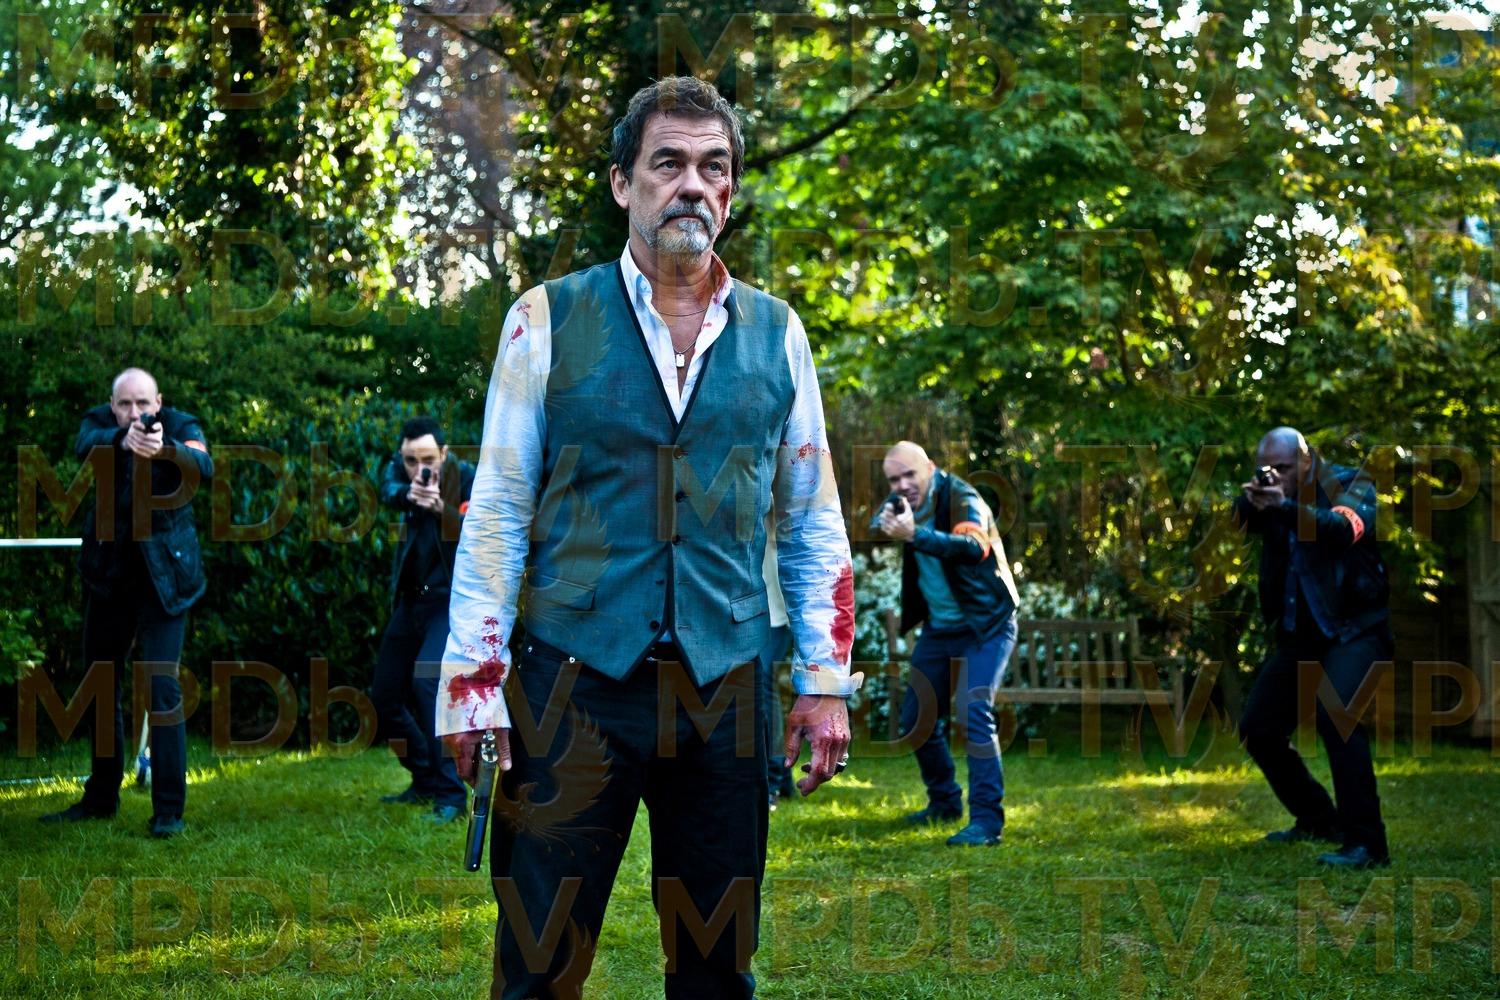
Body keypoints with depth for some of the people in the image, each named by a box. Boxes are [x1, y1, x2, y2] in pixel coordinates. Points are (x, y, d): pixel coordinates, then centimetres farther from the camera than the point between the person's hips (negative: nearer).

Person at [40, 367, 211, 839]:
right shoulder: (100, 422, -1)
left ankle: (169, 809, -8)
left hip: (163, 574, -4)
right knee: (101, 686, 14)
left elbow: (204, 467, -26)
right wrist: (123, 440, -46)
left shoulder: (179, 425, -6)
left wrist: (164, 448, -46)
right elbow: (86, 445, -24)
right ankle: (101, 797, 29)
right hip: (109, 572, 4)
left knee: (161, 687, -13)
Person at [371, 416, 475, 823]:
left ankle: (451, 794, -20)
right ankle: (425, 782, 28)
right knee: (384, 696, 9)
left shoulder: (465, 477, -12)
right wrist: (408, 493, -37)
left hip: (452, 597, -7)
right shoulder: (400, 466, 3)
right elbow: (386, 491, -16)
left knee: (427, 679, -26)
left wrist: (442, 507, -35)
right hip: (411, 598, 7)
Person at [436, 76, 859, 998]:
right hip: (577, 680, -2)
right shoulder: (549, 321, 1)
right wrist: (473, 684, -5)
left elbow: (816, 522, 12)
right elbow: (496, 512, 0)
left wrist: (826, 681, 6)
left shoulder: (777, 334, 9)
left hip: (724, 690, 3)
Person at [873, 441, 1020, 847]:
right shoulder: (899, 505, 2)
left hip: (985, 626, -7)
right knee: (917, 718, 11)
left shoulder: (962, 500, -21)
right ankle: (944, 802, 31)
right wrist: (883, 527, -27)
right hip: (938, 627, 7)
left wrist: (914, 534, -53)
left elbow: (972, 545, -39)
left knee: (973, 714, -21)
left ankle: (987, 820, -19)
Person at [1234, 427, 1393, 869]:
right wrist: (1249, 499, -32)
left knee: (1335, 716, -29)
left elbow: (1345, 527, -28)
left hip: (1353, 629, -7)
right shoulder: (1272, 496, 8)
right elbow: (1238, 525, -9)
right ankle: (1318, 820, 28)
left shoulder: (1350, 485, -7)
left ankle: (1365, 842, -25)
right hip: (1299, 633, 7)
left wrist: (1285, 507, -43)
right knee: (1257, 730, 9)